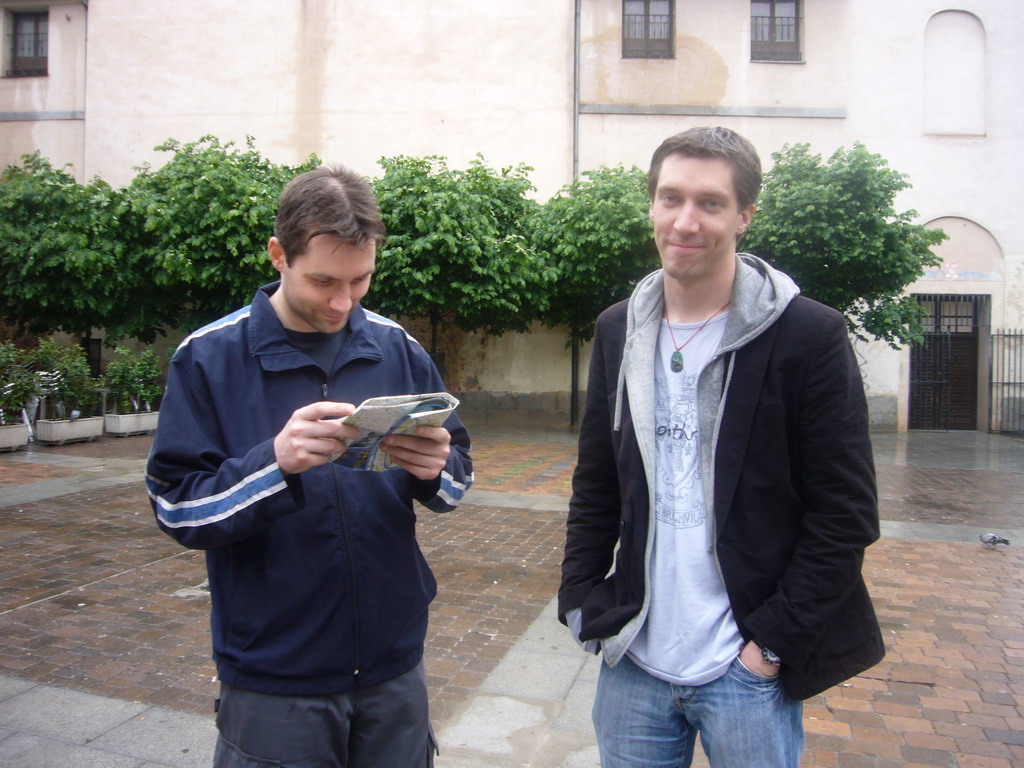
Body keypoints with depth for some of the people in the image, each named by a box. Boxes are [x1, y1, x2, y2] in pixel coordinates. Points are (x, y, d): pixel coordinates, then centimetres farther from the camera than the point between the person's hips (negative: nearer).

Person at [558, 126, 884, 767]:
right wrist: (583, 604, 3)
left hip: (747, 672, -3)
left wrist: (774, 640, -11)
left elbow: (846, 515, -9)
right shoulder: (619, 331, 3)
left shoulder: (810, 335, -10)